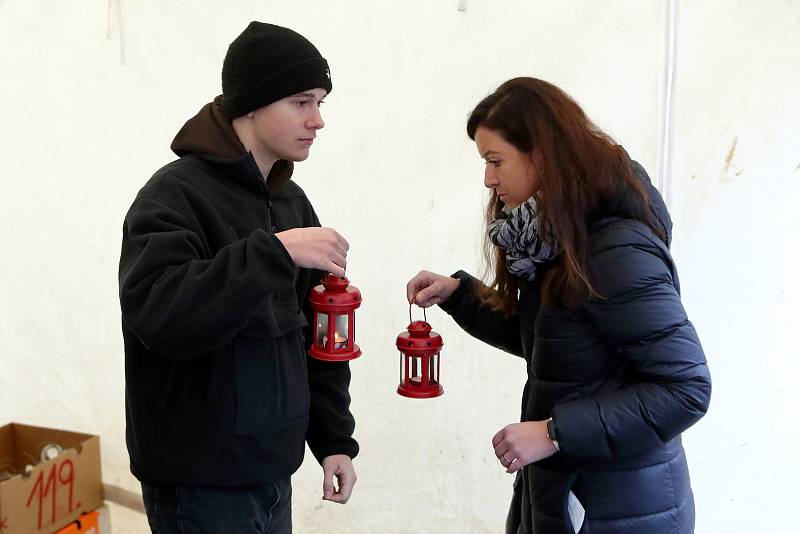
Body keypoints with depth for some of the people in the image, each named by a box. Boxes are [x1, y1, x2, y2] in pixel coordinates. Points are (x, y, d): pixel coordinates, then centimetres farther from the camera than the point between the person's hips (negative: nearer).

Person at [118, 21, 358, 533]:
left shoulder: (292, 201, 8)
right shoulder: (177, 193, -15)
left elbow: (314, 334, 10)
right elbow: (157, 316, -29)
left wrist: (334, 438, 8)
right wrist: (274, 251, -31)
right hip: (200, 482, -7)